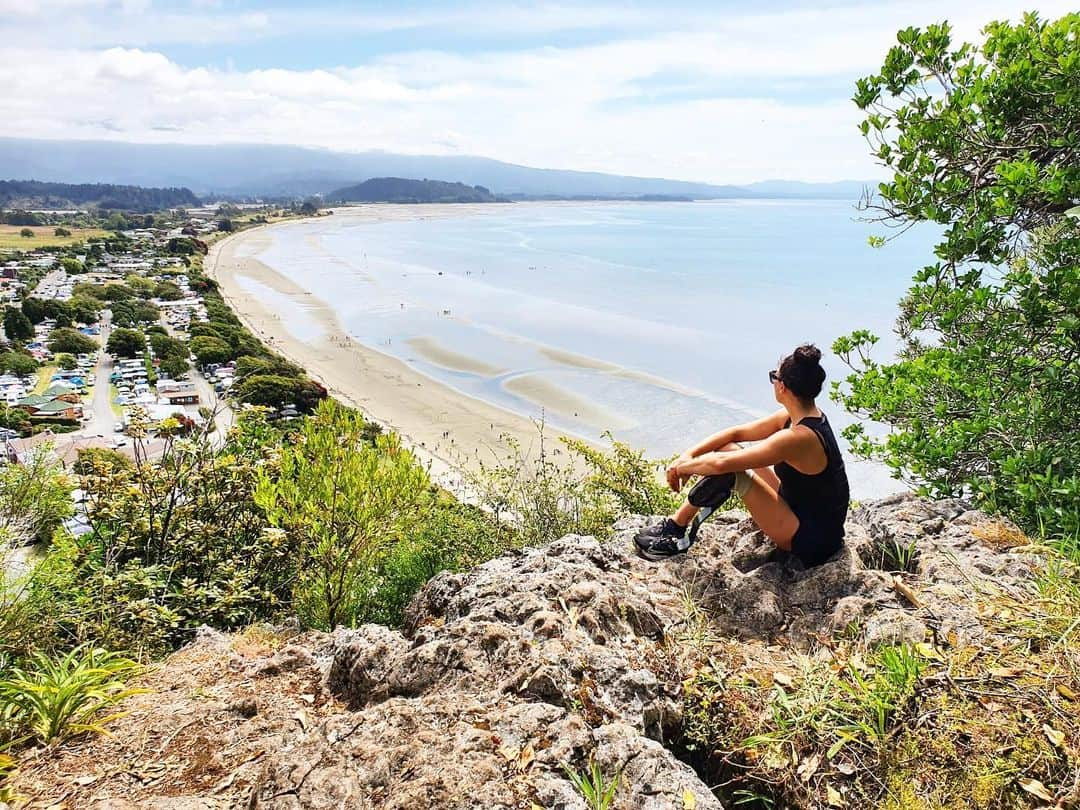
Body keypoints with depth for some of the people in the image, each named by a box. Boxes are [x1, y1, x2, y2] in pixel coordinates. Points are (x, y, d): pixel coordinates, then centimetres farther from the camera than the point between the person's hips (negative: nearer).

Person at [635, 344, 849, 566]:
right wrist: (690, 454, -6)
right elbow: (737, 432, 4)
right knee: (726, 448, 4)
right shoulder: (796, 416, -1)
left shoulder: (798, 438, -30)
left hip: (810, 541, -9)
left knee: (727, 469, -21)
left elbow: (721, 464, -32)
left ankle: (676, 527, -2)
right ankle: (680, 521, 8)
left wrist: (683, 466, -14)